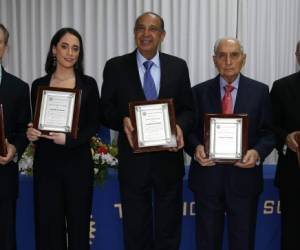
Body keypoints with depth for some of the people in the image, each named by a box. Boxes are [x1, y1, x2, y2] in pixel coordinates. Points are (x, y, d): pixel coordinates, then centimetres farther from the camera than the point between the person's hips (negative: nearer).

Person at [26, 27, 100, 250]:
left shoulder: (88, 84, 1)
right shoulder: (39, 85, 6)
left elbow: (94, 125, -1)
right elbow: (35, 123, 11)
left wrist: (68, 139, -16)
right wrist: (31, 133, -11)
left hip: (78, 163, -1)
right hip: (46, 163, 1)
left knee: (78, 224, 6)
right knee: (48, 225, 4)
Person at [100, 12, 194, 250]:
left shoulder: (178, 66, 4)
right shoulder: (115, 67, 0)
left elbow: (188, 109, 5)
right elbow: (106, 109, 1)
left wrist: (180, 126, -16)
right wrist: (122, 120, -20)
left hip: (169, 157, 1)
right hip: (133, 158, -1)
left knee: (169, 228, 14)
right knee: (135, 229, 13)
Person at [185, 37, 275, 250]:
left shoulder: (260, 91, 3)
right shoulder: (200, 91, 5)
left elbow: (268, 132, 2)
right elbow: (190, 130, 5)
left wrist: (257, 152, -17)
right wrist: (196, 148, -16)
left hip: (244, 177, 0)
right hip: (207, 177, 1)